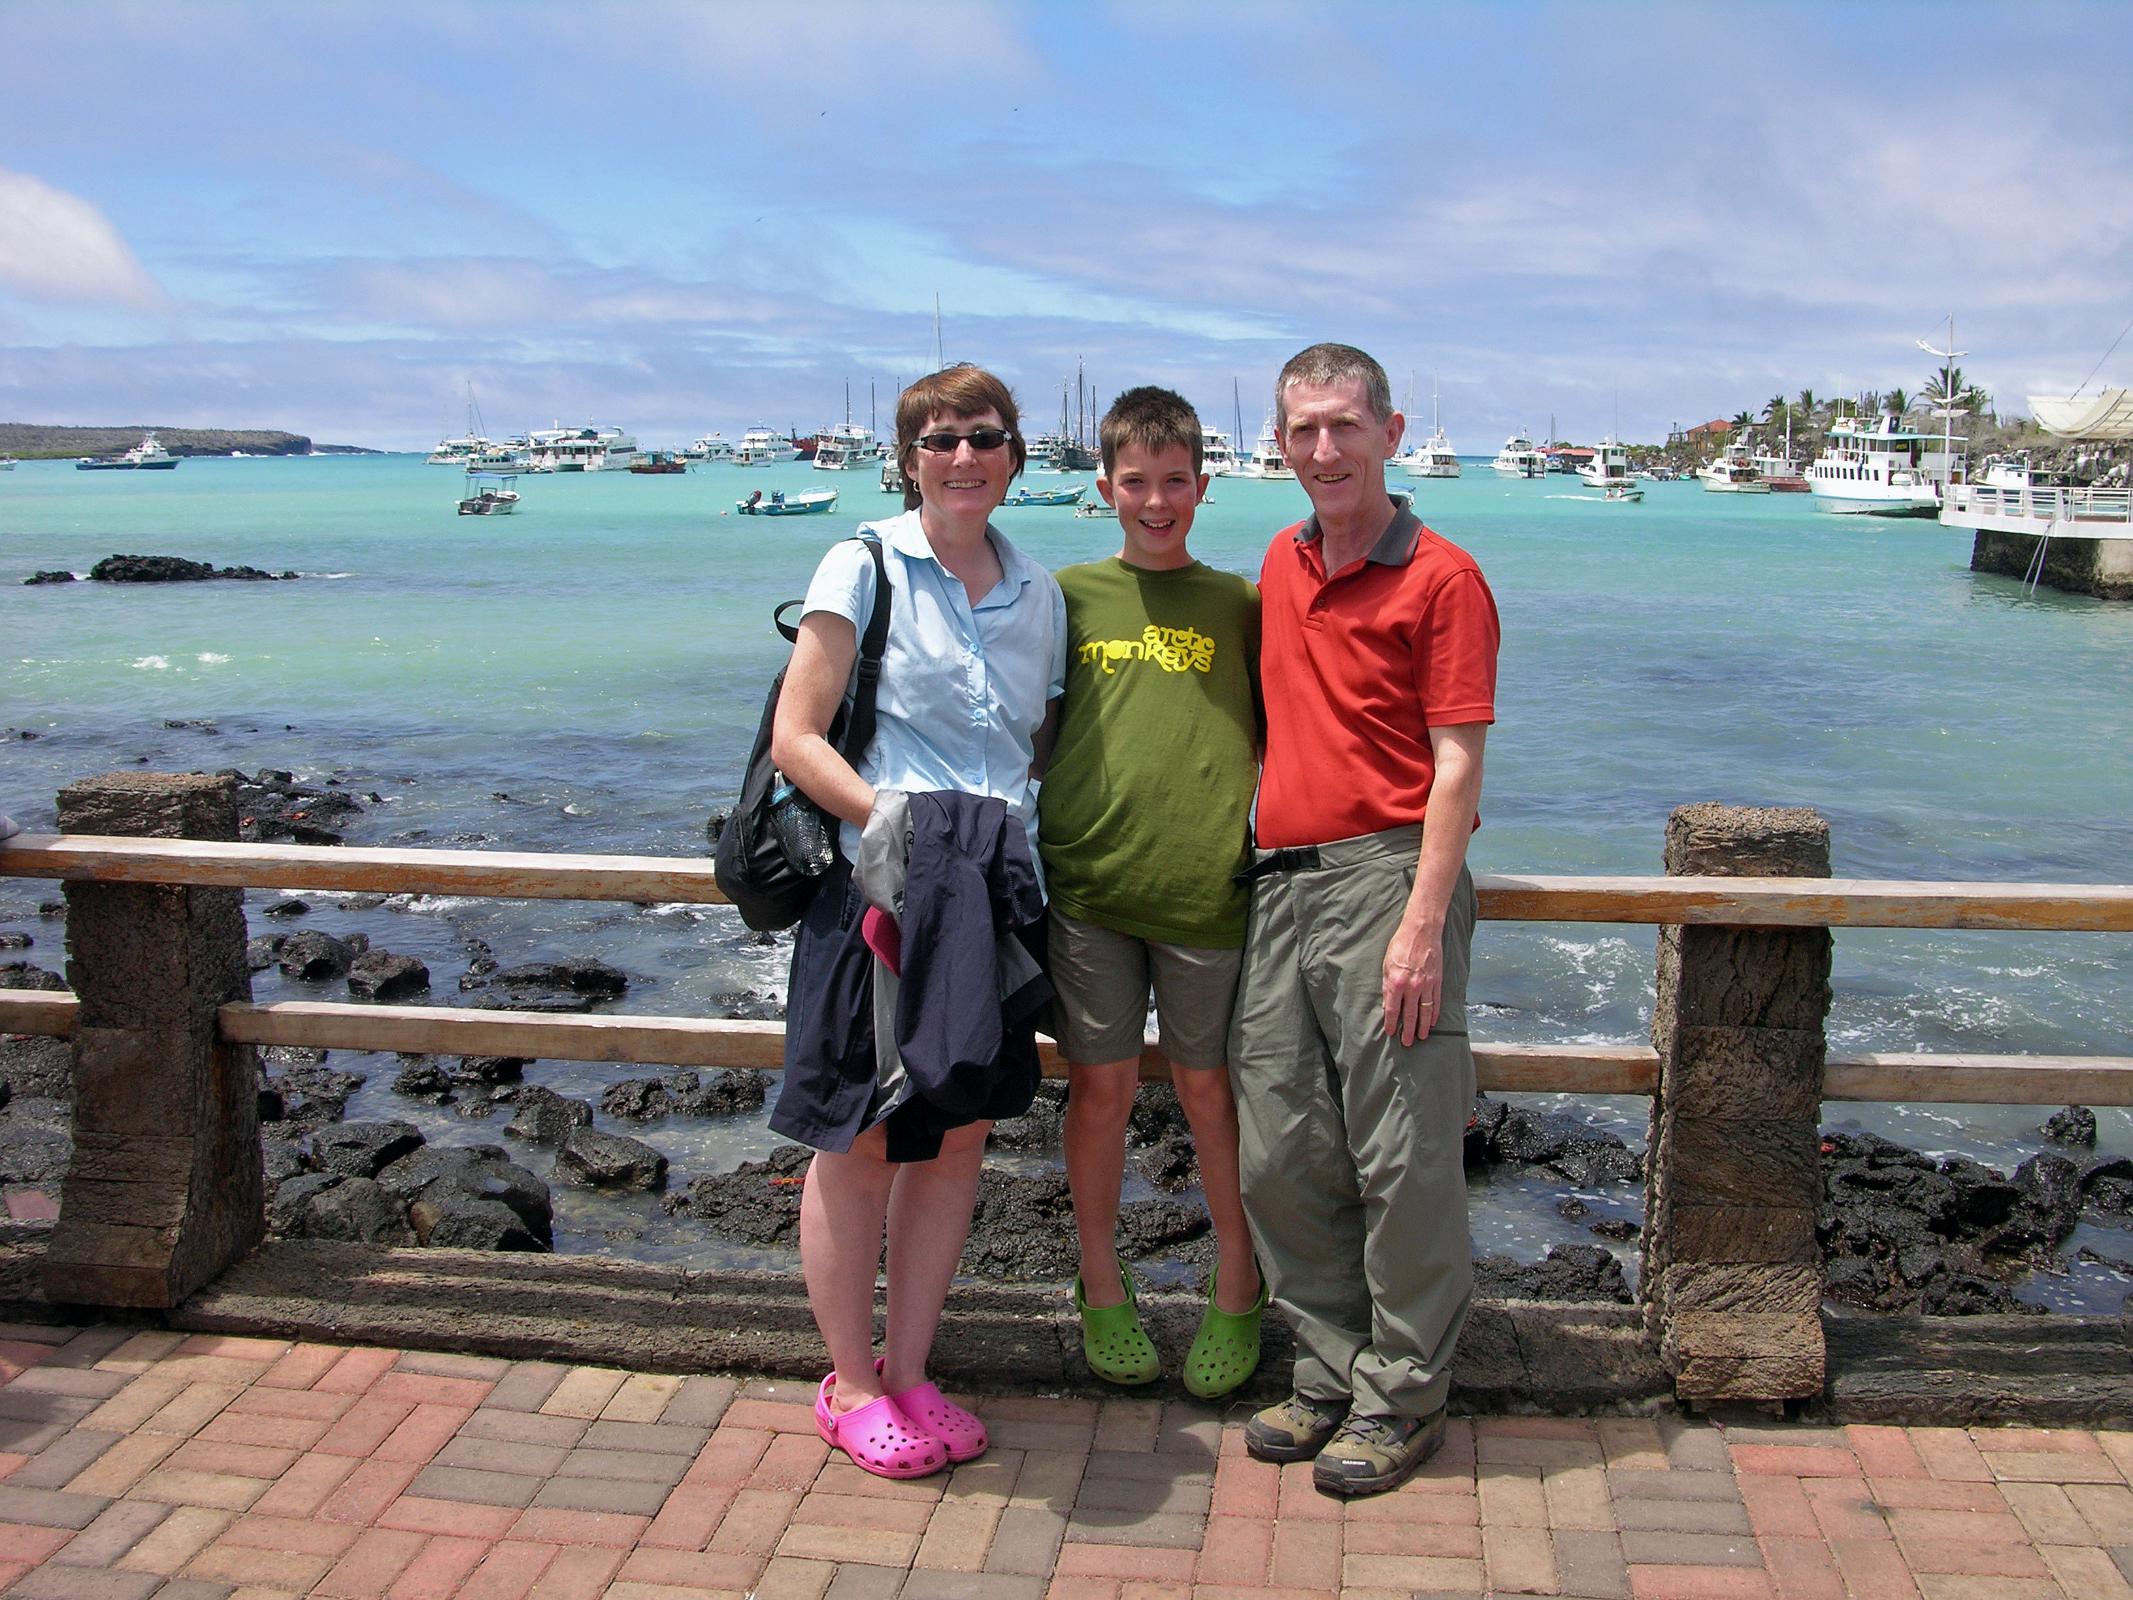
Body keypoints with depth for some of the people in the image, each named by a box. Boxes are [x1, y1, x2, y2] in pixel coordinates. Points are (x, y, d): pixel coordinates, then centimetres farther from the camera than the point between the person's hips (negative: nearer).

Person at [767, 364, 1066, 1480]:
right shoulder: (866, 568, -4)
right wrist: (896, 821, -19)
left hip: (993, 893, 5)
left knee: (959, 1135, 10)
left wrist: (1019, 840, 4)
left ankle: (908, 1370, 25)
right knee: (860, 1141, 3)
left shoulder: (1038, 594, 12)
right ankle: (849, 1386, 20)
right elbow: (795, 738, -8)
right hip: (877, 888, -5)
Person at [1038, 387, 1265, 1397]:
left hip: (1205, 889, 0)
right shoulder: (1067, 596, 8)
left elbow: (1275, 745, 13)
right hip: (1084, 884, 1)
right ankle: (1101, 1288, 26)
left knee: (1208, 1089, 8)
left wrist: (1270, 847, 2)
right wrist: (1021, 850, 7)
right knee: (1101, 1086, 8)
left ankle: (1237, 1292, 26)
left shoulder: (1238, 604, 8)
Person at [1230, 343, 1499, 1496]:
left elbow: (1458, 762, -10)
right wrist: (1269, 858, 15)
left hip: (1384, 875, -7)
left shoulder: (1441, 577, -5)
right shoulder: (1280, 565, 15)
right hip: (1279, 878, 7)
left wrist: (1423, 926, -17)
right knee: (1279, 1156, 9)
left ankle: (1403, 1394, 14)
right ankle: (1331, 1372, 25)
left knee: (1403, 1157, -1)